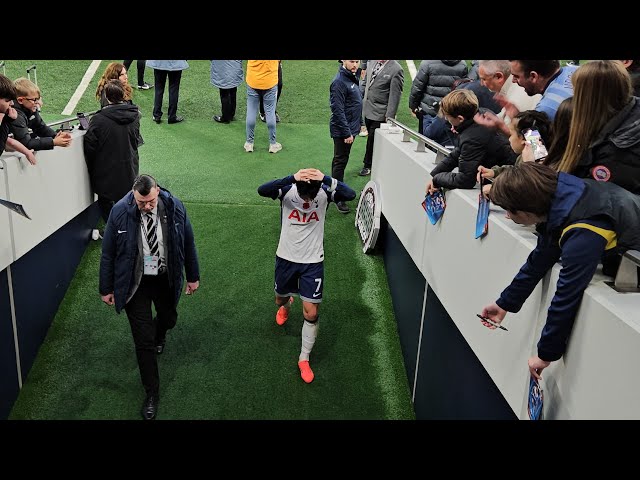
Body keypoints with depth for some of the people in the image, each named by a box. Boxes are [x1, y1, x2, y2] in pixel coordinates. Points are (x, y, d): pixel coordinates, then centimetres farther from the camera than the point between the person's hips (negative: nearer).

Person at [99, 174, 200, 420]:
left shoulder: (174, 207, -14)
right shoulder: (120, 212, -19)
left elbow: (188, 243, -1)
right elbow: (108, 253, -8)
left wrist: (193, 276, 5)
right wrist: (106, 288, -2)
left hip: (166, 279, 2)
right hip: (135, 282, -2)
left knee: (169, 318, 24)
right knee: (143, 340, 1)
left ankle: (159, 335, 64)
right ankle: (151, 393, 17)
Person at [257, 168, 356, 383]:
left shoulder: (324, 192, -15)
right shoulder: (287, 190, -17)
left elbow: (351, 195, -33)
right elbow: (262, 190, -37)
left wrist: (326, 179, -45)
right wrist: (292, 178, -49)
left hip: (313, 262, -1)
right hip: (286, 258, 1)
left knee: (311, 312, -3)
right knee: (280, 299, 23)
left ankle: (304, 359, 17)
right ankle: (286, 306, 63)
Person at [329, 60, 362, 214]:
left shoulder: (352, 77, 9)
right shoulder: (339, 81, -20)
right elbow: (338, 110, -23)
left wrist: (359, 125, 17)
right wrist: (347, 133, -22)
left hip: (351, 128, 9)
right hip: (342, 130, -9)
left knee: (341, 161, 18)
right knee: (340, 162, -2)